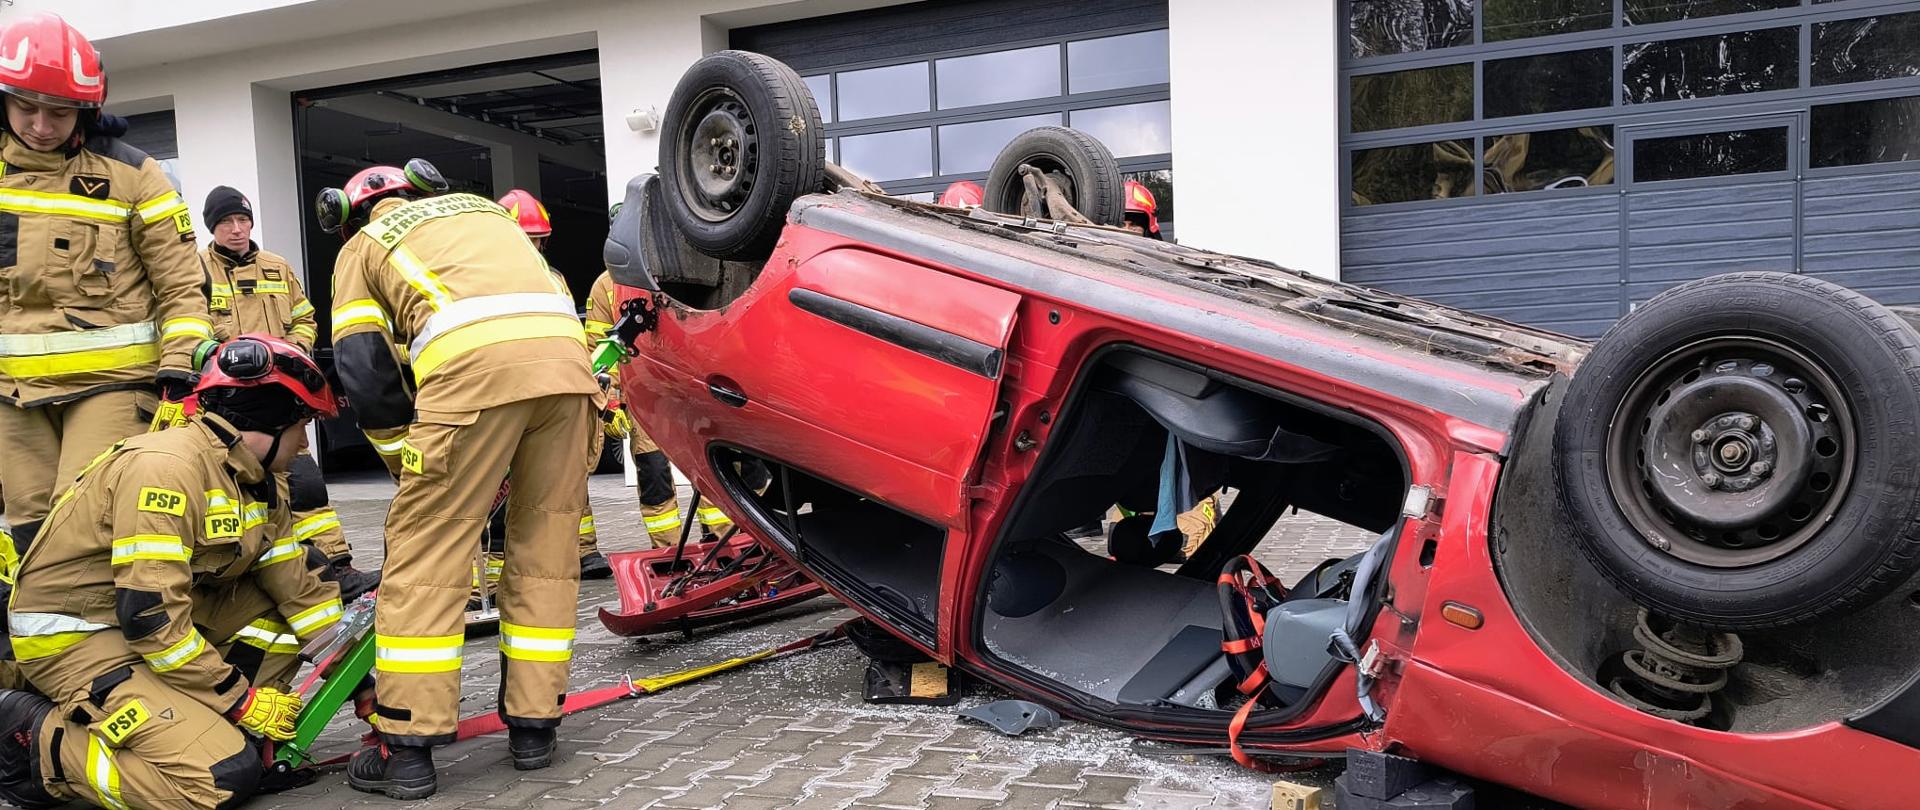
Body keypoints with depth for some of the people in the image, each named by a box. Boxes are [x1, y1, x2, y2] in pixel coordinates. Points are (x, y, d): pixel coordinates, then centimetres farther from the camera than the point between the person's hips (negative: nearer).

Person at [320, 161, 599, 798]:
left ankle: (406, 747, 5)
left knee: (425, 552, 3)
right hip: (567, 356, 4)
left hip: (474, 363, -4)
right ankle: (533, 726, 17)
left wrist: (407, 455, 24)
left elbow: (364, 371, 15)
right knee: (546, 548, 12)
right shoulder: (483, 208, 39)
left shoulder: (362, 246, 26)